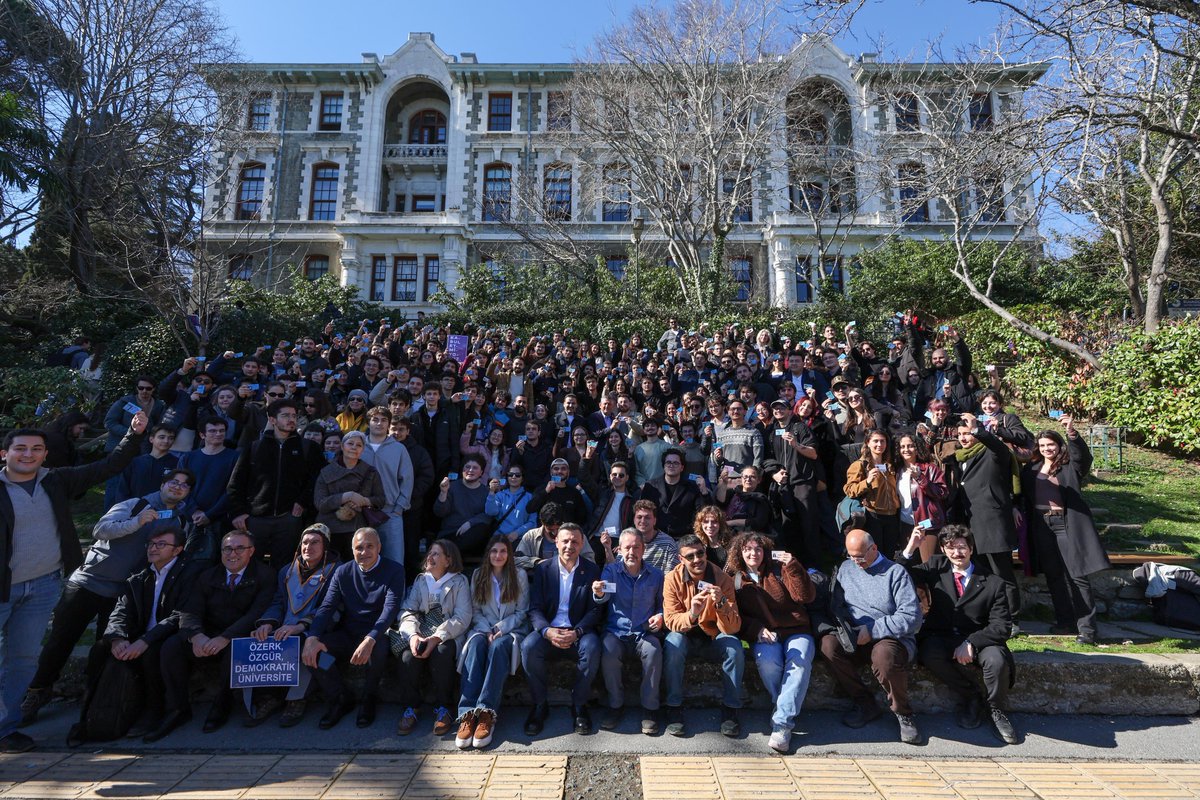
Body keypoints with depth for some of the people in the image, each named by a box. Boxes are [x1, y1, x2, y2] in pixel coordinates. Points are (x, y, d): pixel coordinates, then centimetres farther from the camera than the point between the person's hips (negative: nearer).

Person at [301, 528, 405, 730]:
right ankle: (339, 699, 1)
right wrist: (312, 638, -24)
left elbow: (391, 609, -19)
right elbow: (327, 607, -4)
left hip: (376, 635, -4)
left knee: (378, 648, -37)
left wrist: (370, 640, -37)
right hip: (347, 635, 4)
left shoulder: (394, 571, -8)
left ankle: (367, 699, -5)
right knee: (309, 649, -21)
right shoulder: (343, 572, 5)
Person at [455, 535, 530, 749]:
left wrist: (501, 628, -12)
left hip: (511, 629, -2)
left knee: (498, 647, -35)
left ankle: (487, 712, -40)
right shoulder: (478, 575, 12)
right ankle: (468, 713, -41)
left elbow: (521, 612, 3)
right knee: (476, 644, -33)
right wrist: (487, 631, -10)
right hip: (483, 628, 2)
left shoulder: (519, 575, 5)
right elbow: (475, 610, 8)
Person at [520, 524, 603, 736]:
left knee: (592, 648, -33)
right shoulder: (543, 569, 6)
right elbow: (535, 609, 0)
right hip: (548, 630, 1)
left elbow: (594, 610, -1)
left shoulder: (592, 570, 3)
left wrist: (576, 633, -19)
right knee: (529, 646, -29)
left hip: (578, 632, -1)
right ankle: (539, 706, -9)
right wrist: (547, 631, -20)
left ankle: (579, 706, -10)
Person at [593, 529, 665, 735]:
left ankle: (649, 708, -14)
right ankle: (616, 704, -9)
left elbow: (662, 603, 17)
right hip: (616, 631, 0)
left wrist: (660, 616, -6)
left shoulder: (655, 574, 7)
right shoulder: (610, 570, 2)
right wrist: (599, 593, -40)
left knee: (654, 652, -31)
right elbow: (604, 597, -15)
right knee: (608, 653, -31)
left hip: (645, 632, 0)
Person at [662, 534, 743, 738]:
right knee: (673, 644, -32)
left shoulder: (722, 579, -15)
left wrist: (721, 604, -38)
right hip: (685, 635, 0)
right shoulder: (673, 579, -15)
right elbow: (670, 620, -19)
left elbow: (733, 628, -18)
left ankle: (730, 709, -10)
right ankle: (674, 709, -16)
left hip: (714, 637, 1)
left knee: (734, 647, -28)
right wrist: (691, 614, -39)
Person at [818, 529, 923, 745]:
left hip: (894, 639, -4)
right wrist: (844, 627, -6)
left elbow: (912, 617, -13)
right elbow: (835, 606, 15)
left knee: (884, 654, -38)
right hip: (855, 638, 4)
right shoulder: (846, 568, 12)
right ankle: (865, 704, -9)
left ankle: (903, 713, -9)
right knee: (829, 643, -26)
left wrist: (872, 630, -15)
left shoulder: (896, 572, -4)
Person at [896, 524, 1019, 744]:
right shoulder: (936, 568, 5)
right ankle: (971, 700, -4)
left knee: (996, 660, -32)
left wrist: (971, 642, -21)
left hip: (979, 640, -1)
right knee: (929, 654, -32)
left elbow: (1002, 626, -7)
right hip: (940, 639, 1)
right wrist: (910, 550, -18)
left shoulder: (992, 583, -1)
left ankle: (997, 711, 1)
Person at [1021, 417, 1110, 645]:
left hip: (1067, 524, -4)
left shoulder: (1071, 467, 0)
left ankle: (1086, 628, 1)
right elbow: (1024, 497, 15)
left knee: (1078, 576, -5)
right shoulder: (1031, 470, 11)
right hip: (1042, 526, 4)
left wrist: (1072, 433, -34)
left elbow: (1084, 456, -21)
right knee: (1054, 577, 11)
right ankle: (1065, 622, 22)